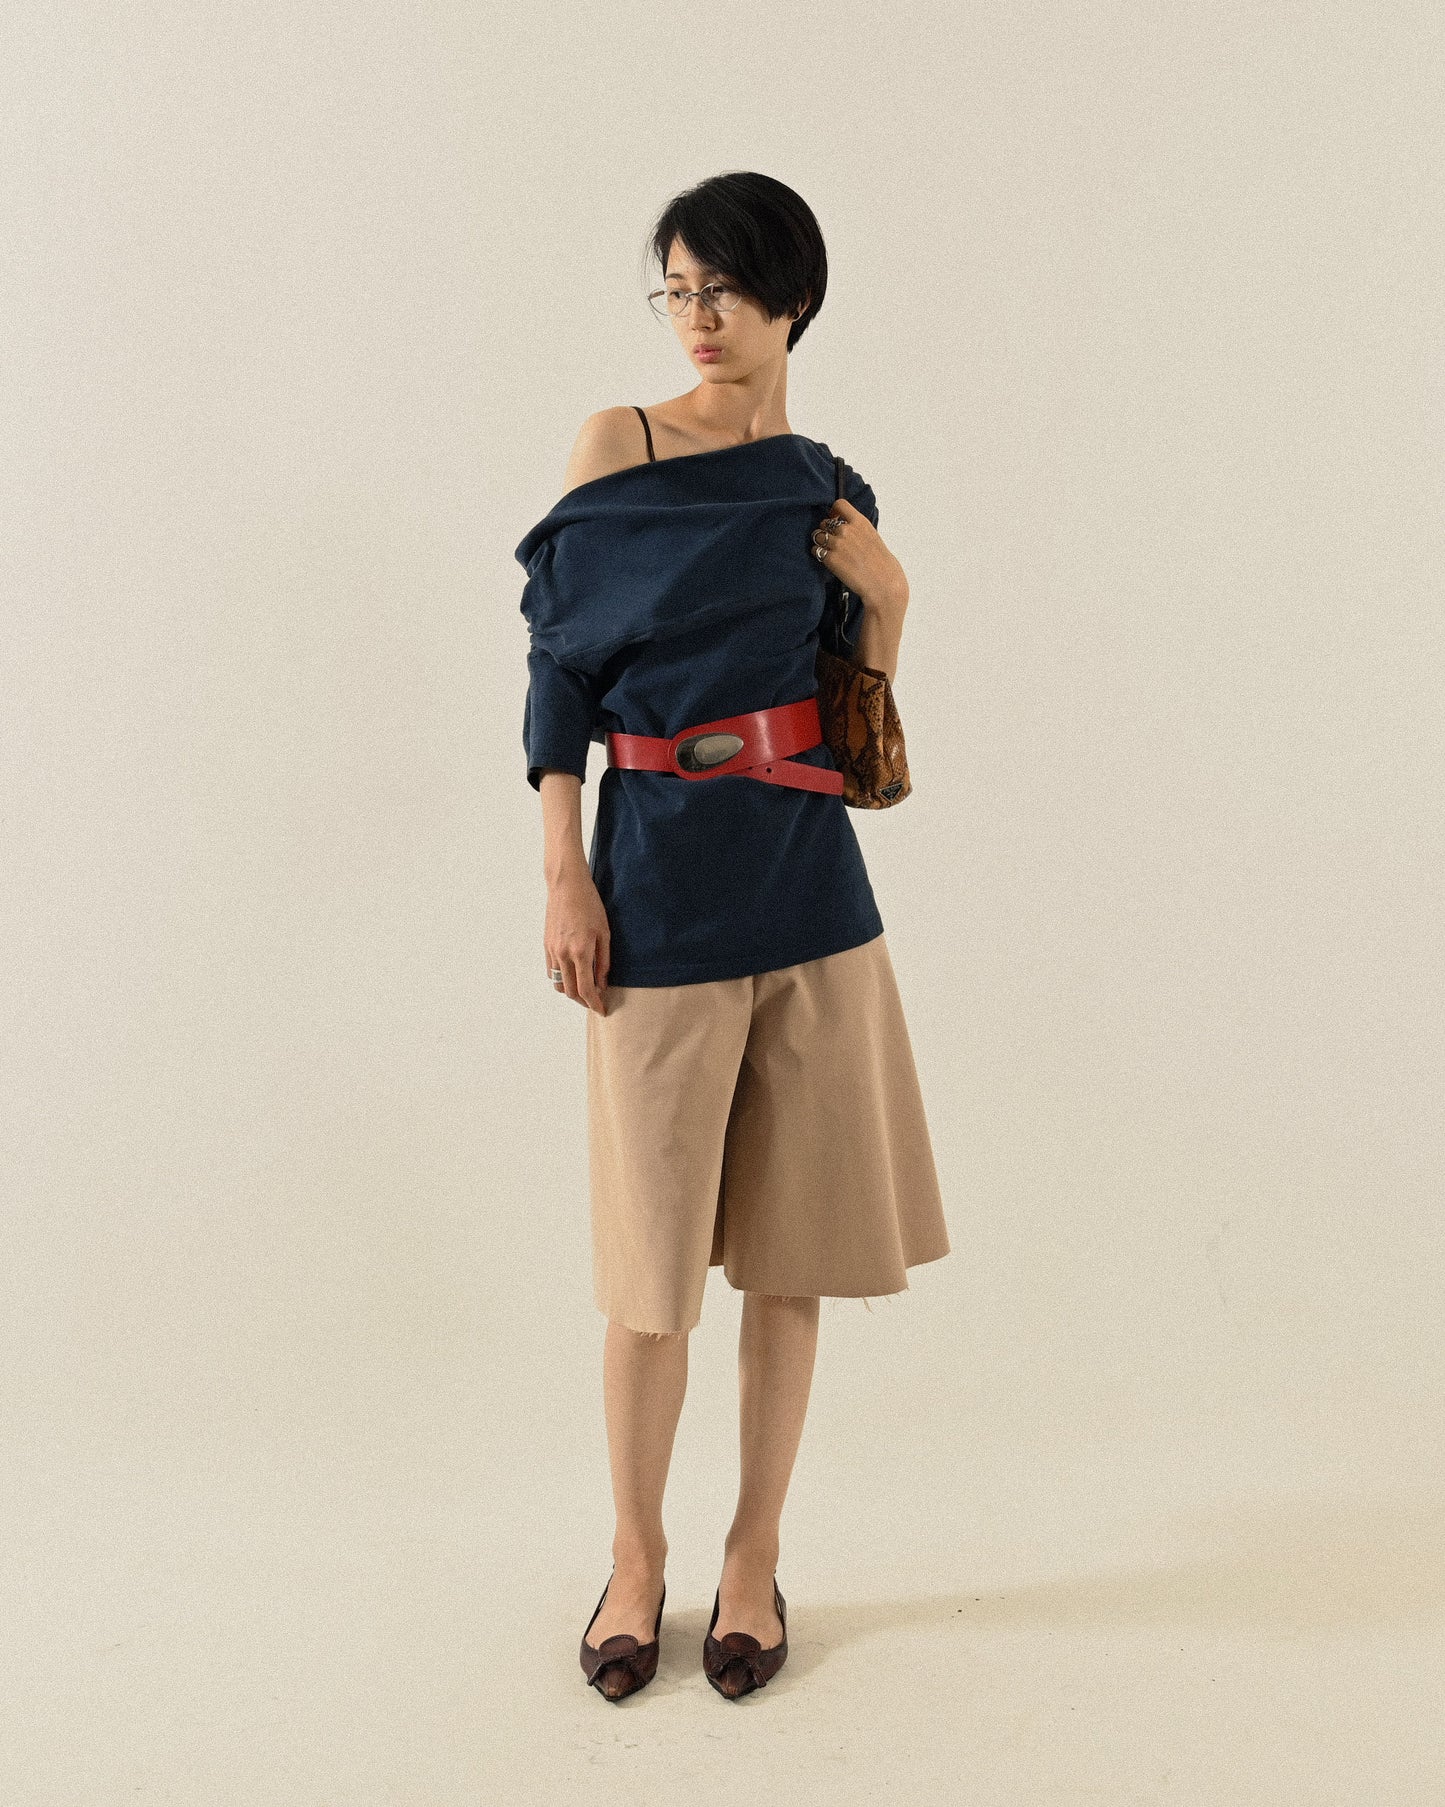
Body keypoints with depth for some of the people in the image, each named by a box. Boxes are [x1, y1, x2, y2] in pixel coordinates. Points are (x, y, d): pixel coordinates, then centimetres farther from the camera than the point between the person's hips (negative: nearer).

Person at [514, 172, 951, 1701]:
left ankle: (753, 1557, 26)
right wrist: (562, 873, -9)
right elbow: (559, 669, -1)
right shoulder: (614, 445, 2)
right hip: (658, 878, -3)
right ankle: (637, 1553, 26)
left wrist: (885, 598, -4)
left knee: (789, 1251, 8)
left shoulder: (831, 497, 10)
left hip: (807, 885, 3)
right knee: (653, 1255, 4)